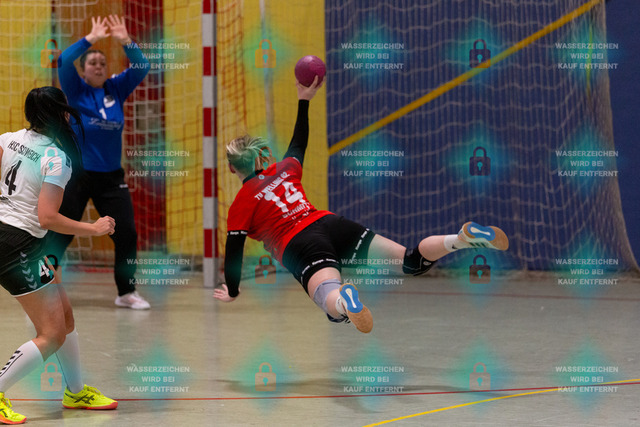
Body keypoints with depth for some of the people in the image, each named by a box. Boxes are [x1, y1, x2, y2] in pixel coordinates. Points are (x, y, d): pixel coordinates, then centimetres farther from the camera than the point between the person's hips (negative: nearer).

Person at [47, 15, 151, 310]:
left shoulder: (116, 89, 6)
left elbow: (141, 67, -1)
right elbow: (63, 62, -19)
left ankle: (127, 292, 11)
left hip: (111, 177, 3)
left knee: (127, 233, -1)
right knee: (60, 236, -1)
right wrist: (90, 39, -21)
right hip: (77, 175, -3)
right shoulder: (76, 91, -3)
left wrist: (126, 41, -14)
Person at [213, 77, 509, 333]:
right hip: (332, 225, 5)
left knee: (331, 301, -32)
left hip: (300, 248, -5)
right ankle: (463, 238, -21)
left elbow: (234, 252, 13)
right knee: (411, 261, 5)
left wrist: (232, 292, 29)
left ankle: (344, 299, -71)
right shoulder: (284, 171, 26)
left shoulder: (240, 205, 11)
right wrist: (304, 100, 58)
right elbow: (299, 143, 46)